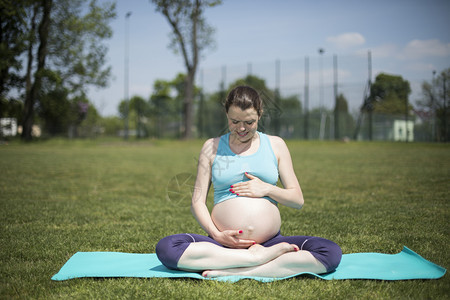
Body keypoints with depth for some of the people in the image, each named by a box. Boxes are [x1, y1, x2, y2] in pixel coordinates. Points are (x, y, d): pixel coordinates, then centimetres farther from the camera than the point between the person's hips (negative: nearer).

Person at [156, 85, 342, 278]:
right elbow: (197, 201, 8)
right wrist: (216, 234, -10)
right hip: (223, 245, 0)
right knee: (166, 248, -29)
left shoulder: (275, 145, 13)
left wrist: (267, 189, -6)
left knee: (331, 252, -25)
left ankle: (237, 272, -28)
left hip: (270, 241, 1)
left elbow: (298, 200, 13)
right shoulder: (212, 147, 11)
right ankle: (262, 256, -27)